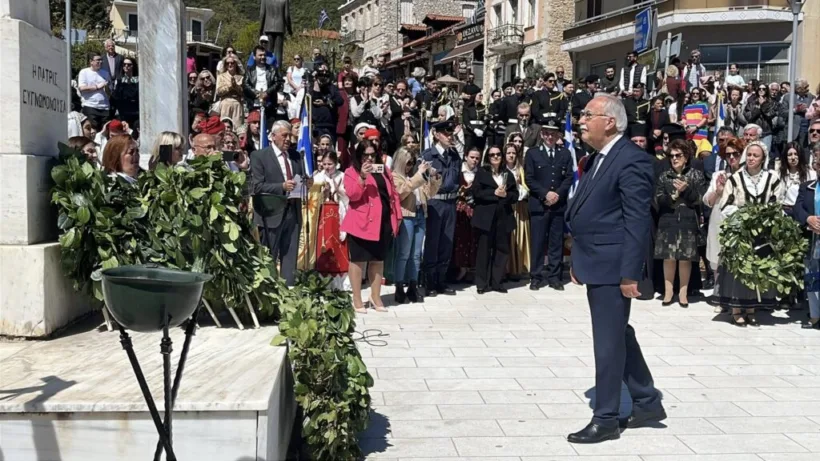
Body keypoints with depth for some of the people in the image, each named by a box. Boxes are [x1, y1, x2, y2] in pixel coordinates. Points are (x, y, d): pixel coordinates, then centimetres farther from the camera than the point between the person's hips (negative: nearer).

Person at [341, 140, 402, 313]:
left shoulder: (384, 170, 14)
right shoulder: (352, 172, -2)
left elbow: (393, 193, 15)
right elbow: (353, 195, -14)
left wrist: (397, 218, 9)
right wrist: (362, 177, -25)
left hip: (383, 222, 5)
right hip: (361, 223, -5)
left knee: (378, 260, 11)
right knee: (358, 260, -1)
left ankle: (376, 297, 20)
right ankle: (357, 299, 7)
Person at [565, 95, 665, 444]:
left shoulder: (631, 160, -16)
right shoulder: (600, 158, 14)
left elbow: (637, 221, -19)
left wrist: (630, 273, -21)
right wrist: (578, 261, 18)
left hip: (613, 267, -10)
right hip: (596, 265, 10)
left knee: (608, 341, -1)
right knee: (619, 336, 17)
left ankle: (606, 419, 10)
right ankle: (647, 402, 30)